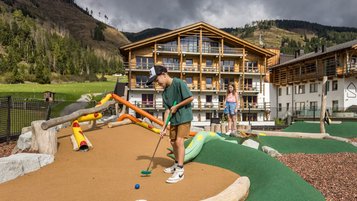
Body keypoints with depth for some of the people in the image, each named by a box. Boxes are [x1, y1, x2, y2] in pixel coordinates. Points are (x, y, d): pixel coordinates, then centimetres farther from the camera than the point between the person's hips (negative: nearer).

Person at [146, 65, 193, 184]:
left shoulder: (178, 83, -16)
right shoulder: (165, 92, 5)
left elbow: (190, 98, -17)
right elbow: (167, 110, 1)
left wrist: (176, 107, -13)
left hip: (184, 117, -8)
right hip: (174, 119, 8)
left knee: (179, 141, -14)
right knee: (173, 142, 13)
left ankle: (180, 171, -8)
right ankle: (177, 164, 33)